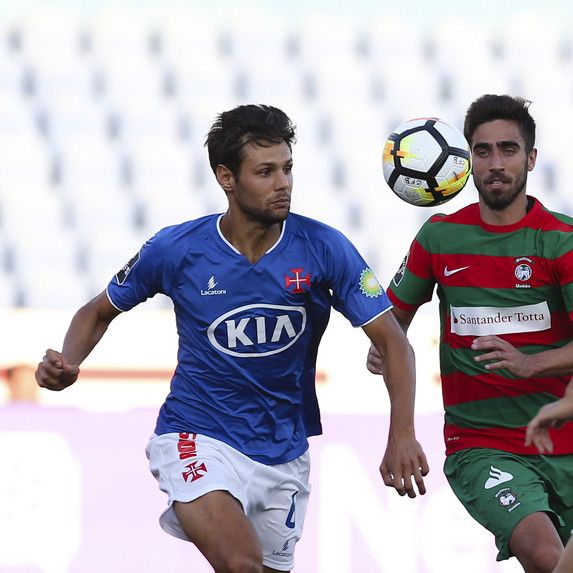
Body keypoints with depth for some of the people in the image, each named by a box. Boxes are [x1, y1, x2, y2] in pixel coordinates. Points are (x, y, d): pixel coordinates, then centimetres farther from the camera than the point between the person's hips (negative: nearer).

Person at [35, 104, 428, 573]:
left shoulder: (323, 248, -9)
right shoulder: (176, 249, -9)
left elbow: (393, 341, -9)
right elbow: (99, 312, 8)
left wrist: (402, 435, -23)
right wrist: (67, 364, -13)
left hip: (285, 453, 3)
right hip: (199, 440, -3)